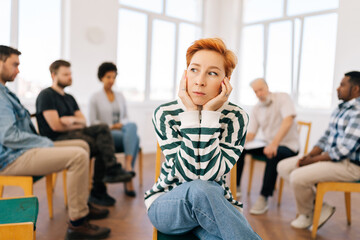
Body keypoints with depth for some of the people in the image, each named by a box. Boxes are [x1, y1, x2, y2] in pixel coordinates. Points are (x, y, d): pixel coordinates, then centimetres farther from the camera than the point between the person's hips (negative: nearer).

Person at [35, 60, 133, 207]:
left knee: (103, 128, -19)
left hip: (74, 134, 7)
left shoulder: (69, 98, 23)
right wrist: (76, 124, 0)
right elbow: (56, 126, -14)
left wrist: (72, 120, -9)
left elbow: (83, 121, 14)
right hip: (57, 140, -7)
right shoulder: (46, 95, -3)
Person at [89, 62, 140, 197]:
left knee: (132, 126, -35)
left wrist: (121, 124, -5)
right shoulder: (95, 98, 6)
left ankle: (128, 164, -46)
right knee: (134, 138, -33)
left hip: (121, 132, 4)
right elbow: (93, 122, 1)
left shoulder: (120, 96, 19)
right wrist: (110, 127, -12)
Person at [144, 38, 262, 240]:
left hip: (219, 205, 0)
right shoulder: (165, 114, -11)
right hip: (167, 205, 0)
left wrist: (210, 114, -25)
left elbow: (210, 175, -21)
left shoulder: (236, 118, -10)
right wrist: (190, 113, -25)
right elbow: (188, 175, -21)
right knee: (200, 190, -35)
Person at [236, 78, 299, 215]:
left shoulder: (282, 98, -8)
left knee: (273, 155, -37)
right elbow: (250, 134, 3)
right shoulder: (256, 109, 7)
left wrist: (274, 143, -36)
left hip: (288, 146, -6)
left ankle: (263, 199, -29)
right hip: (268, 144, 6)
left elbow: (288, 121, -24)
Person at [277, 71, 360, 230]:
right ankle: (321, 208, 2)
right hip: (328, 157, 10)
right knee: (283, 167, 1)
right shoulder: (340, 109, 13)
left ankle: (306, 214, 4)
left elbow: (344, 150, -23)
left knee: (298, 177, -28)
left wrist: (313, 160, -16)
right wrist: (309, 155, 0)